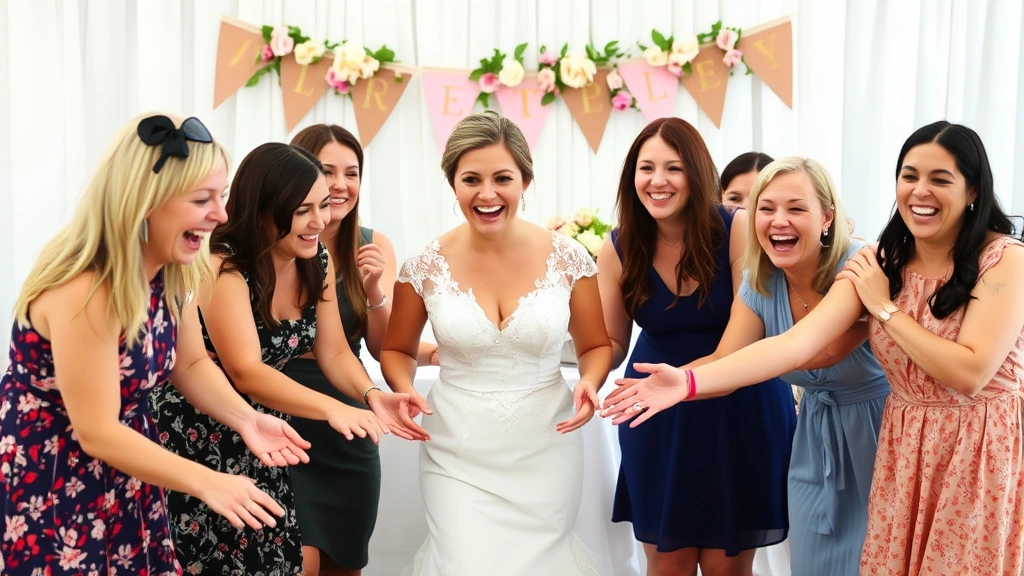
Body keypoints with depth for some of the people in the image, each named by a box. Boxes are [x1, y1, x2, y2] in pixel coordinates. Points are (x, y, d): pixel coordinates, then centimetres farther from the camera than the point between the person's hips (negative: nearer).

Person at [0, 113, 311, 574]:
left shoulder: (172, 270, -7)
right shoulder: (84, 291, -31)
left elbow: (190, 364, 5)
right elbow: (98, 434, -25)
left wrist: (246, 419, -13)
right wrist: (207, 483, -24)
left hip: (121, 471, 7)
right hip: (45, 481, -7)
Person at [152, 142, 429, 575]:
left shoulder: (318, 261, -3)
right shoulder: (223, 267, -23)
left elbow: (333, 352, -1)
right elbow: (246, 373, -32)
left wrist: (371, 395, -22)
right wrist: (332, 409, -46)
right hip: (195, 438, -6)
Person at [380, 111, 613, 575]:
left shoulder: (568, 259, -6)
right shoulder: (426, 267, -6)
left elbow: (596, 345, 7)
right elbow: (397, 350, 9)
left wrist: (589, 383, -13)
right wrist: (405, 392, -12)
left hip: (545, 451, 1)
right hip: (458, 453, 0)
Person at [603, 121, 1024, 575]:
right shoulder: (879, 263, -1)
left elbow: (970, 374, -22)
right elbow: (798, 341, -14)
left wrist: (884, 308, -15)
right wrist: (690, 381, -27)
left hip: (983, 456, -4)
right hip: (906, 451, 4)